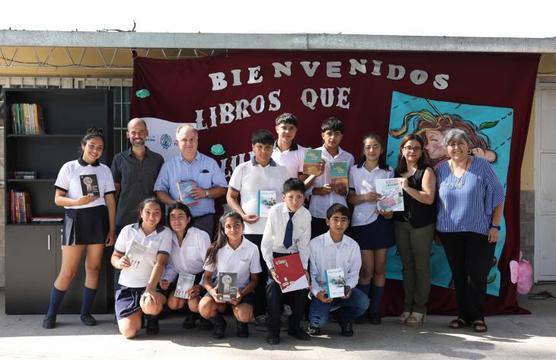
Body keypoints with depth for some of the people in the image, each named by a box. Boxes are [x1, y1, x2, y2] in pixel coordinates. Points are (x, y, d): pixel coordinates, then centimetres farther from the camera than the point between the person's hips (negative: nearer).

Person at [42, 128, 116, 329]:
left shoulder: (104, 170, 8)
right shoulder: (69, 168, 1)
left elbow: (110, 201, 7)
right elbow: (58, 199, -2)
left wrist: (112, 230, 3)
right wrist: (77, 202, -21)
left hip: (98, 220, 2)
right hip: (75, 219, -2)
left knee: (93, 268, 4)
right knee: (68, 272, -3)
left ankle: (86, 313, 17)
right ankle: (51, 314, 11)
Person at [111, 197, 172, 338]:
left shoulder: (165, 233, -5)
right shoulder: (128, 230, 0)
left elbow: (160, 263, -16)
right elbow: (114, 257, 6)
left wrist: (150, 288, -30)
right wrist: (119, 262, -20)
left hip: (150, 286, -1)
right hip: (126, 286, 1)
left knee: (151, 306, -37)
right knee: (128, 331, -17)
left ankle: (152, 317, 4)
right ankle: (138, 313, 21)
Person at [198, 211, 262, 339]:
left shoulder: (252, 248, -5)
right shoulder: (216, 248, -3)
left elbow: (254, 279, 0)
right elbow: (207, 277, 0)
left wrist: (242, 293, -20)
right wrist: (212, 291, -23)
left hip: (242, 290, -1)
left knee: (244, 315, -32)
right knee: (204, 308, -31)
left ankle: (241, 323, 9)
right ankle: (219, 323, 4)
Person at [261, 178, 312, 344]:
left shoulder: (306, 215, -15)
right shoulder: (275, 211, -21)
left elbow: (303, 245, -9)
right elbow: (266, 243, -18)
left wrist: (304, 268, -20)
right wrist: (271, 267, -27)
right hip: (275, 254, -2)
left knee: (303, 283, -14)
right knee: (273, 283, -23)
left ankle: (294, 326, 9)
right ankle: (273, 329, -8)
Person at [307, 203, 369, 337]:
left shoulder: (353, 245, 0)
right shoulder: (315, 244, -9)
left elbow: (354, 273, 5)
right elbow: (311, 274, -5)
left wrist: (348, 287, -16)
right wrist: (317, 292, -21)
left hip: (343, 290, 3)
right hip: (321, 290, -3)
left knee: (363, 302, -26)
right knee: (320, 320, -27)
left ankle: (343, 318, 10)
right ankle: (315, 323, 16)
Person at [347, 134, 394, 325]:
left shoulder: (388, 172, 8)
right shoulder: (355, 170, 5)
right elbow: (350, 198, 4)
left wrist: (390, 211, -8)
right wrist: (364, 197, -15)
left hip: (382, 222, 2)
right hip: (361, 223, -2)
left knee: (380, 269, 4)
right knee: (367, 269, -3)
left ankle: (375, 310, 14)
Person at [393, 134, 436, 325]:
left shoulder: (426, 171, -3)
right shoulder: (397, 171, 14)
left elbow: (429, 198, -15)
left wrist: (407, 187, -17)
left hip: (421, 224, -5)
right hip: (401, 223, 5)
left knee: (421, 266, 1)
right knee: (406, 265, 10)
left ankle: (419, 309, 7)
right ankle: (407, 306, 17)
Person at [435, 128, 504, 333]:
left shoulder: (482, 166, -4)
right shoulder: (441, 169, 4)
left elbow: (497, 195, -2)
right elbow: (434, 200, 11)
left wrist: (495, 226, -6)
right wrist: (438, 227, 8)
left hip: (479, 231, -3)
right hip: (450, 232, 3)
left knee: (477, 275, -2)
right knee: (458, 275, 8)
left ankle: (477, 316, 13)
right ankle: (463, 315, 19)